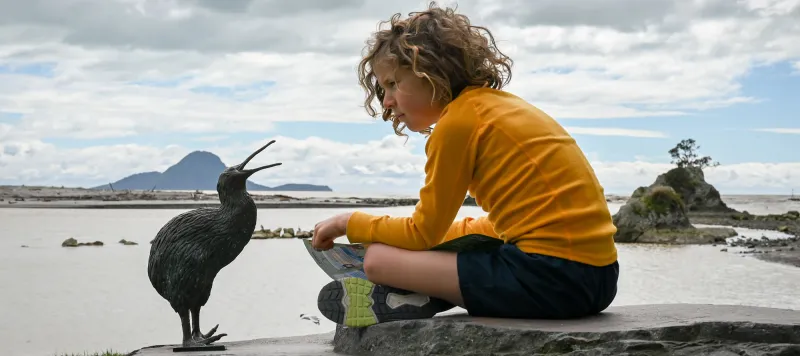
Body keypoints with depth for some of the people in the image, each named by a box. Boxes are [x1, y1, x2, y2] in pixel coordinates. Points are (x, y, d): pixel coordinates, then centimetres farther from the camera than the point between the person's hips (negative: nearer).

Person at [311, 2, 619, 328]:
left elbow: (422, 234, -1)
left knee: (378, 260, -8)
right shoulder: (502, 105, 16)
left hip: (553, 275, -9)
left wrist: (350, 222, 14)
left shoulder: (457, 120, -9)